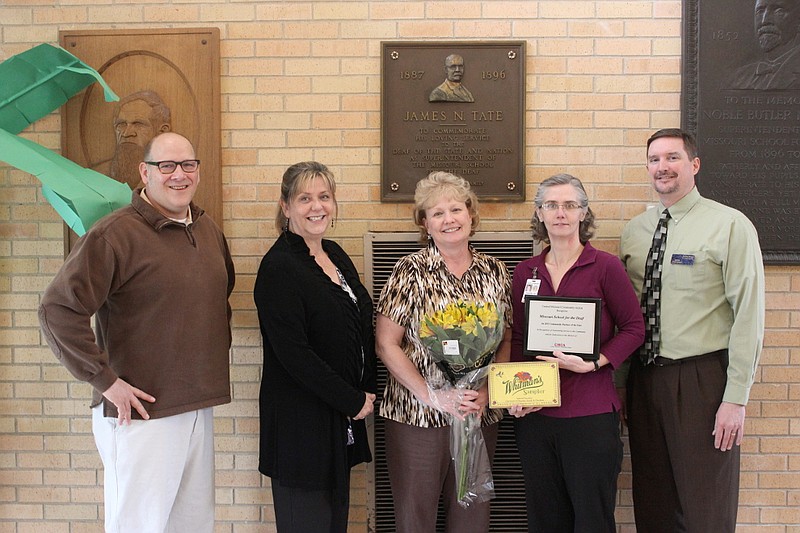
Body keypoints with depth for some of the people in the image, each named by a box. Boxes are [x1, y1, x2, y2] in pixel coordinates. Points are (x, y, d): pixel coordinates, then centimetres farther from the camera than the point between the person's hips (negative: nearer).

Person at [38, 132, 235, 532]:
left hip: (199, 407, 7)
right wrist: (106, 382, -18)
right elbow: (58, 310, -19)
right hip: (143, 413, -7)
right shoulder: (115, 234, -14)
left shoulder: (209, 231, 10)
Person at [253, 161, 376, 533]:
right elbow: (292, 352, -21)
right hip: (301, 422, -8)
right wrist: (353, 401, -14)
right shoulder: (278, 267, -15)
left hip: (343, 416, 8)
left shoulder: (335, 254, 9)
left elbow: (362, 327, 16)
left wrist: (367, 389, 4)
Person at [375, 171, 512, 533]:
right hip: (416, 415, -3)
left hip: (480, 415, 3)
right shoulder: (411, 271, -6)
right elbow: (386, 344, -9)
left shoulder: (495, 271, 5)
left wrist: (487, 392, -9)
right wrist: (432, 396, -16)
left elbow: (507, 340, 7)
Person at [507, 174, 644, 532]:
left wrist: (594, 363, -14)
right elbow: (517, 340, 12)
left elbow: (634, 328, -1)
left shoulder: (605, 267, -3)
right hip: (534, 414, 4)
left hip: (590, 414, -4)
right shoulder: (525, 273, 8)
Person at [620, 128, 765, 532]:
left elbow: (749, 315, -9)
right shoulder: (634, 232, 9)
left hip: (702, 378, -5)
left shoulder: (730, 225, -6)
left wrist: (736, 398, -13)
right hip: (645, 378, 5)